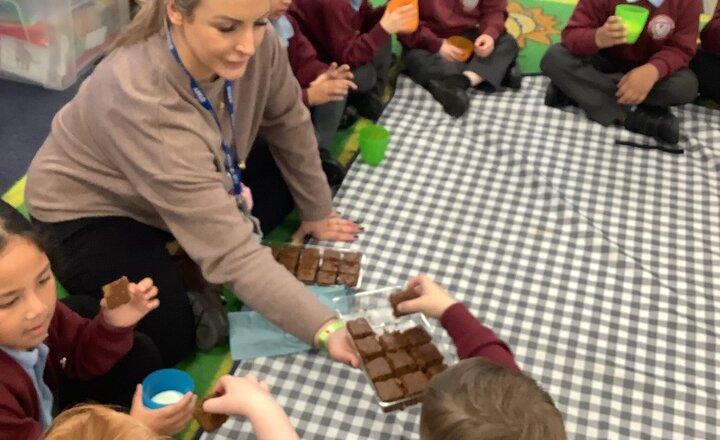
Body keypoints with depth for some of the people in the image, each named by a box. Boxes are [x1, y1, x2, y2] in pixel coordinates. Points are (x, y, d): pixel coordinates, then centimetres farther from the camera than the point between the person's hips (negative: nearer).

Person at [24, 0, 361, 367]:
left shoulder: (253, 41, -25)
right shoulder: (143, 100, -41)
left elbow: (287, 123, -6)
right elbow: (230, 249, -42)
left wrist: (316, 213, 4)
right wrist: (326, 330, -47)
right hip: (87, 204, -7)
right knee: (170, 341, -13)